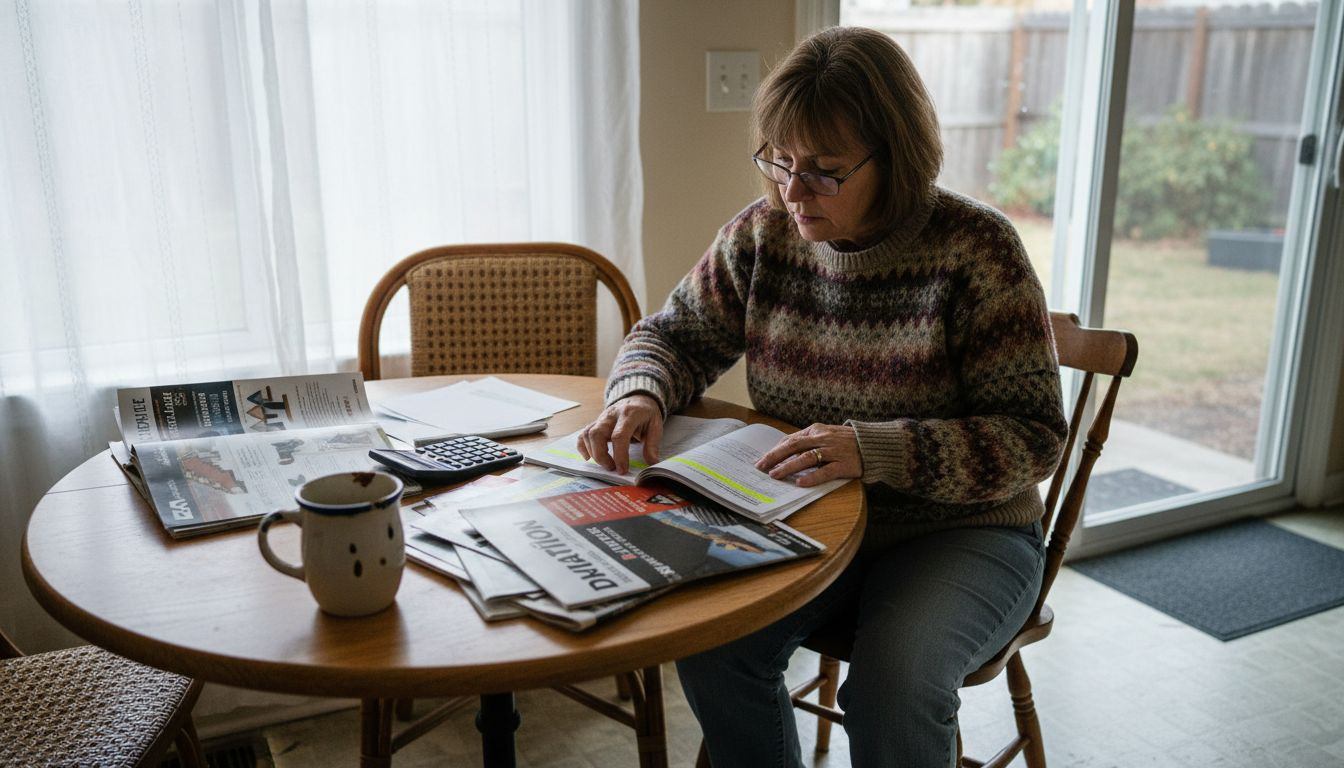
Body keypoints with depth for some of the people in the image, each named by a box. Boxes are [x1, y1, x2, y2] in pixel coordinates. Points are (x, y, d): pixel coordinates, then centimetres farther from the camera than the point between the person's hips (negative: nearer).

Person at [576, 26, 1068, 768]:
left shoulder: (974, 247, -16)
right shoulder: (764, 233, -3)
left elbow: (1033, 435, -16)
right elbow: (671, 335, 7)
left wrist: (875, 450, -31)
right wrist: (641, 395, -17)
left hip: (959, 532, -3)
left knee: (894, 679, -29)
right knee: (710, 639, -21)